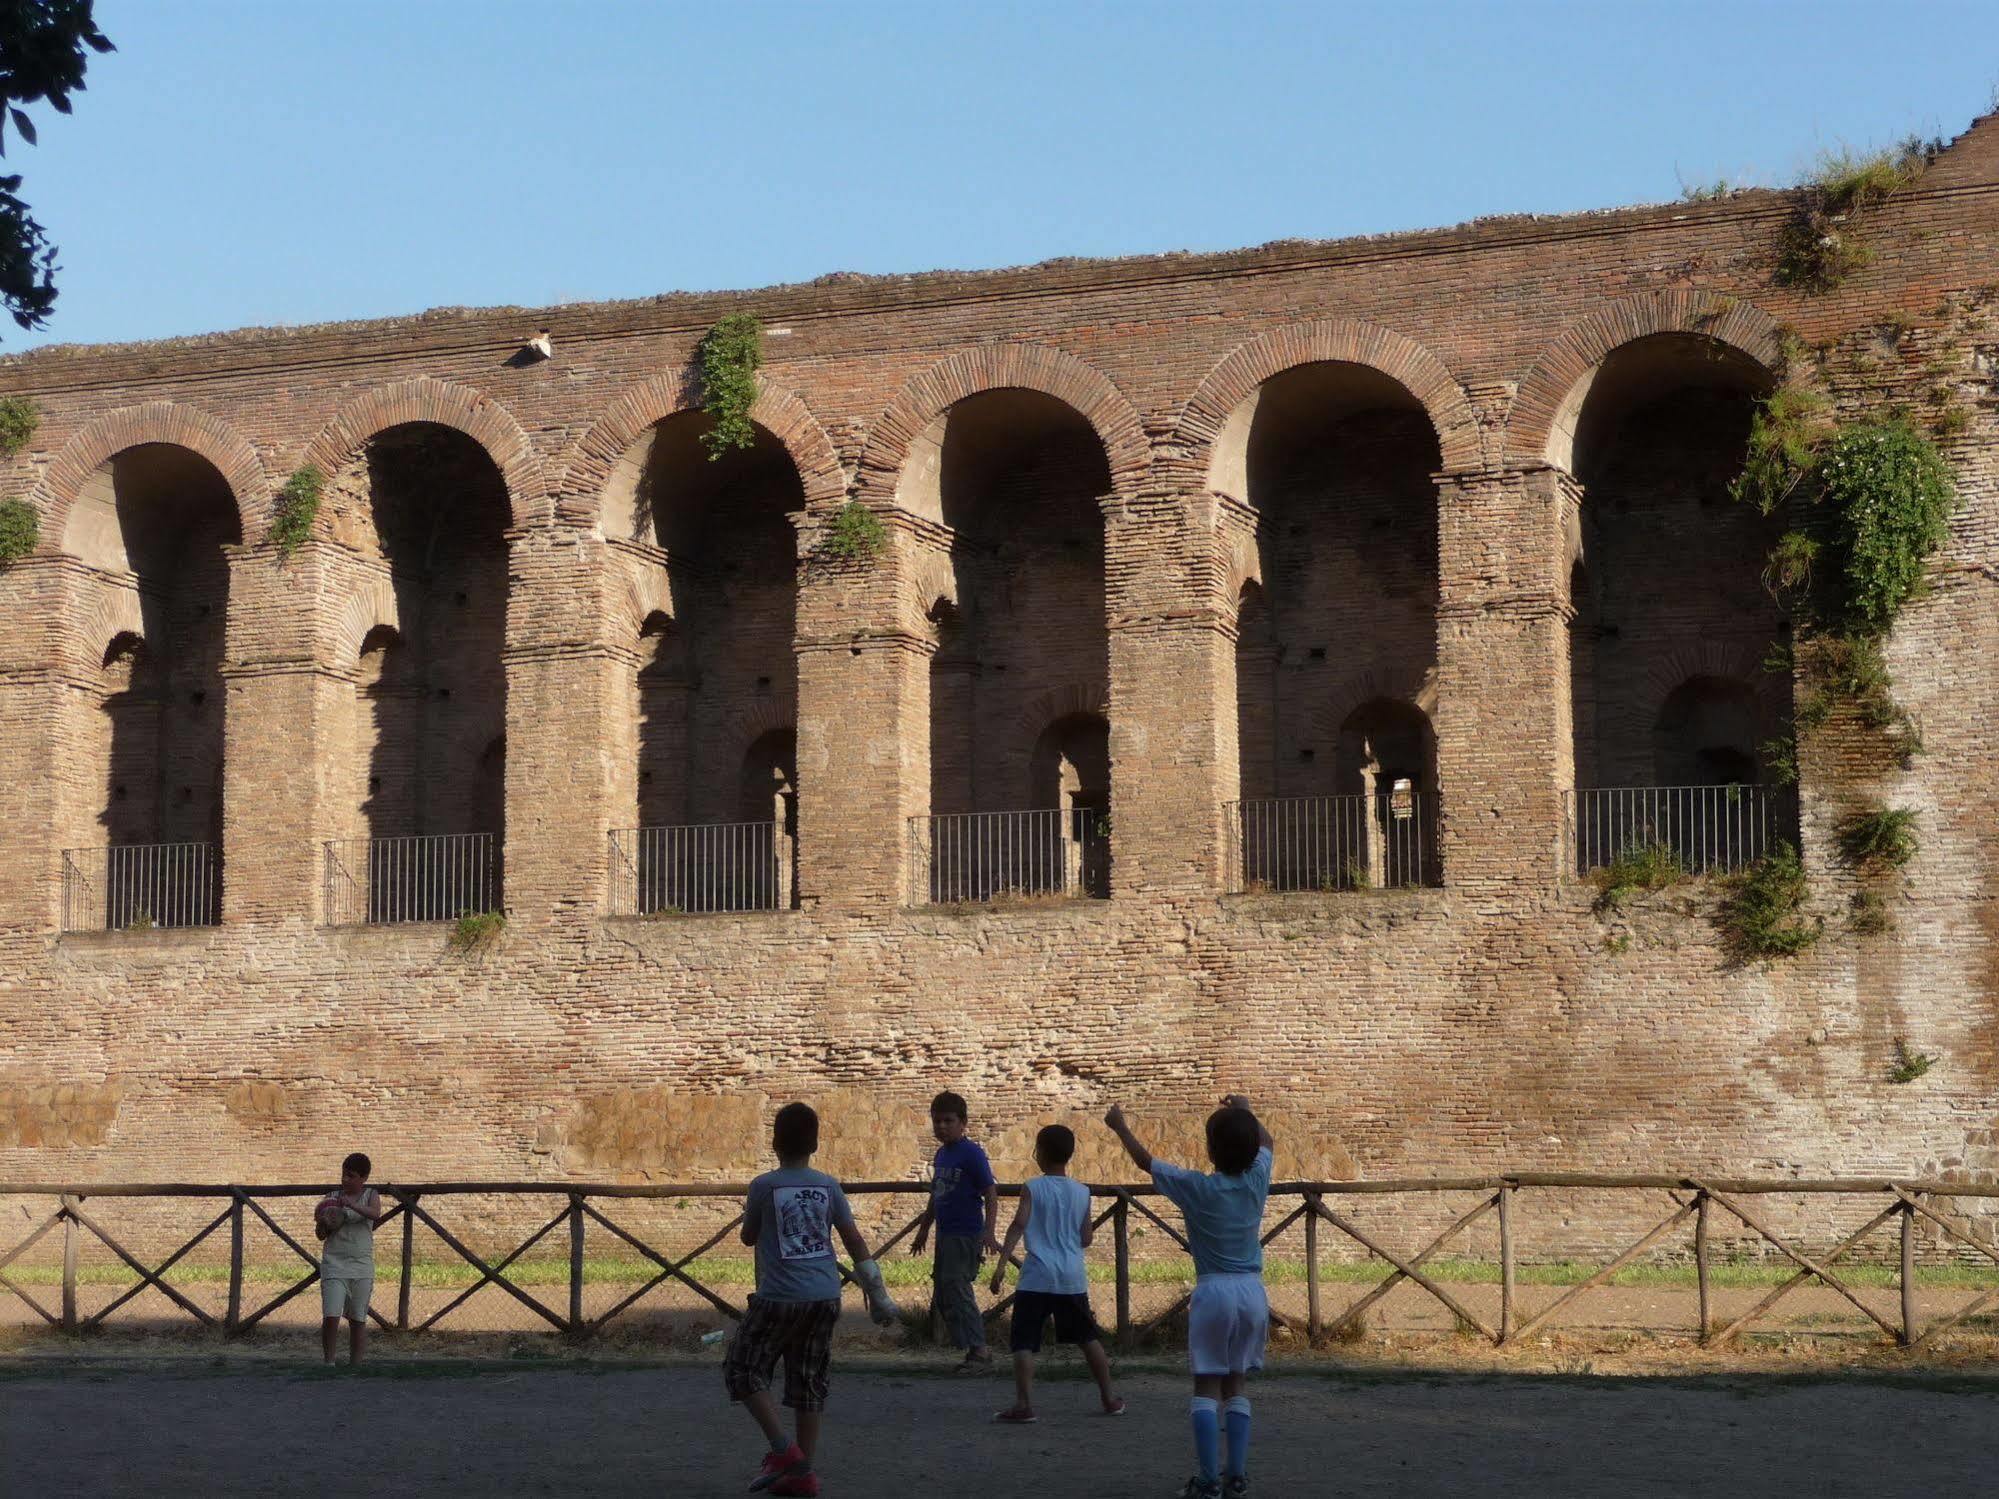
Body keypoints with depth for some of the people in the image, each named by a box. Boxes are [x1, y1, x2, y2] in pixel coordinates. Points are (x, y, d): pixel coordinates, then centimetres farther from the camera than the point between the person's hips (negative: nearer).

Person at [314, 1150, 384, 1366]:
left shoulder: (370, 1195, 5)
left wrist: (351, 1205, -29)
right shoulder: (332, 1198, 8)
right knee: (330, 1316, -13)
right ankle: (329, 1363, -3)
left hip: (361, 1266, 0)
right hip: (334, 1265, 0)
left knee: (358, 1320, 5)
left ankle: (354, 1366, 13)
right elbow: (321, 1235, 9)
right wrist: (322, 1222, -12)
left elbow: (376, 1214, -18)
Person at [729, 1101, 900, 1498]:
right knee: (808, 1383, 11)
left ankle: (783, 1448, -5)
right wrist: (877, 1294, 11)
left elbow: (748, 1237, 9)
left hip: (779, 1298, -5)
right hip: (825, 1299, 5)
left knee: (742, 1368, 8)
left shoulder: (764, 1186, -5)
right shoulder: (828, 1186, 5)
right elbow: (855, 1242, 6)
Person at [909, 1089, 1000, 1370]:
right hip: (945, 1234, 9)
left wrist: (989, 1232, -25)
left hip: (965, 1236, -9)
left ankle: (979, 1352, -3)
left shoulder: (971, 1154, -12)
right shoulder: (941, 1154, 12)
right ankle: (973, 1350, 17)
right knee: (942, 1297, 11)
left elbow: (991, 1194, -15)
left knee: (957, 1292, -10)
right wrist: (923, 1230, 28)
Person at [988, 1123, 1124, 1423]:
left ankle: (1024, 1404, -15)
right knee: (1088, 1338, 18)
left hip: (1038, 1277, -4)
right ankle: (1109, 1399, 24)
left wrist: (1002, 1263, -21)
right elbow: (1086, 1239, 10)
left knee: (1024, 1342, -3)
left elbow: (1019, 1224, -17)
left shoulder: (1032, 1188, -3)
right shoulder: (1082, 1193, 7)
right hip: (1072, 1277, 4)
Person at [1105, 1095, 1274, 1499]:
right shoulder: (1258, 1179, -1)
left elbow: (1145, 1160, 3)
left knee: (1207, 1387, 2)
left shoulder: (1196, 1186, -10)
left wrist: (1120, 1126, 18)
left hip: (1214, 1292, -4)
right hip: (1252, 1291, 4)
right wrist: (1244, 1112, 37)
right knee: (1237, 1385, 12)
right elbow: (1265, 1141, 21)